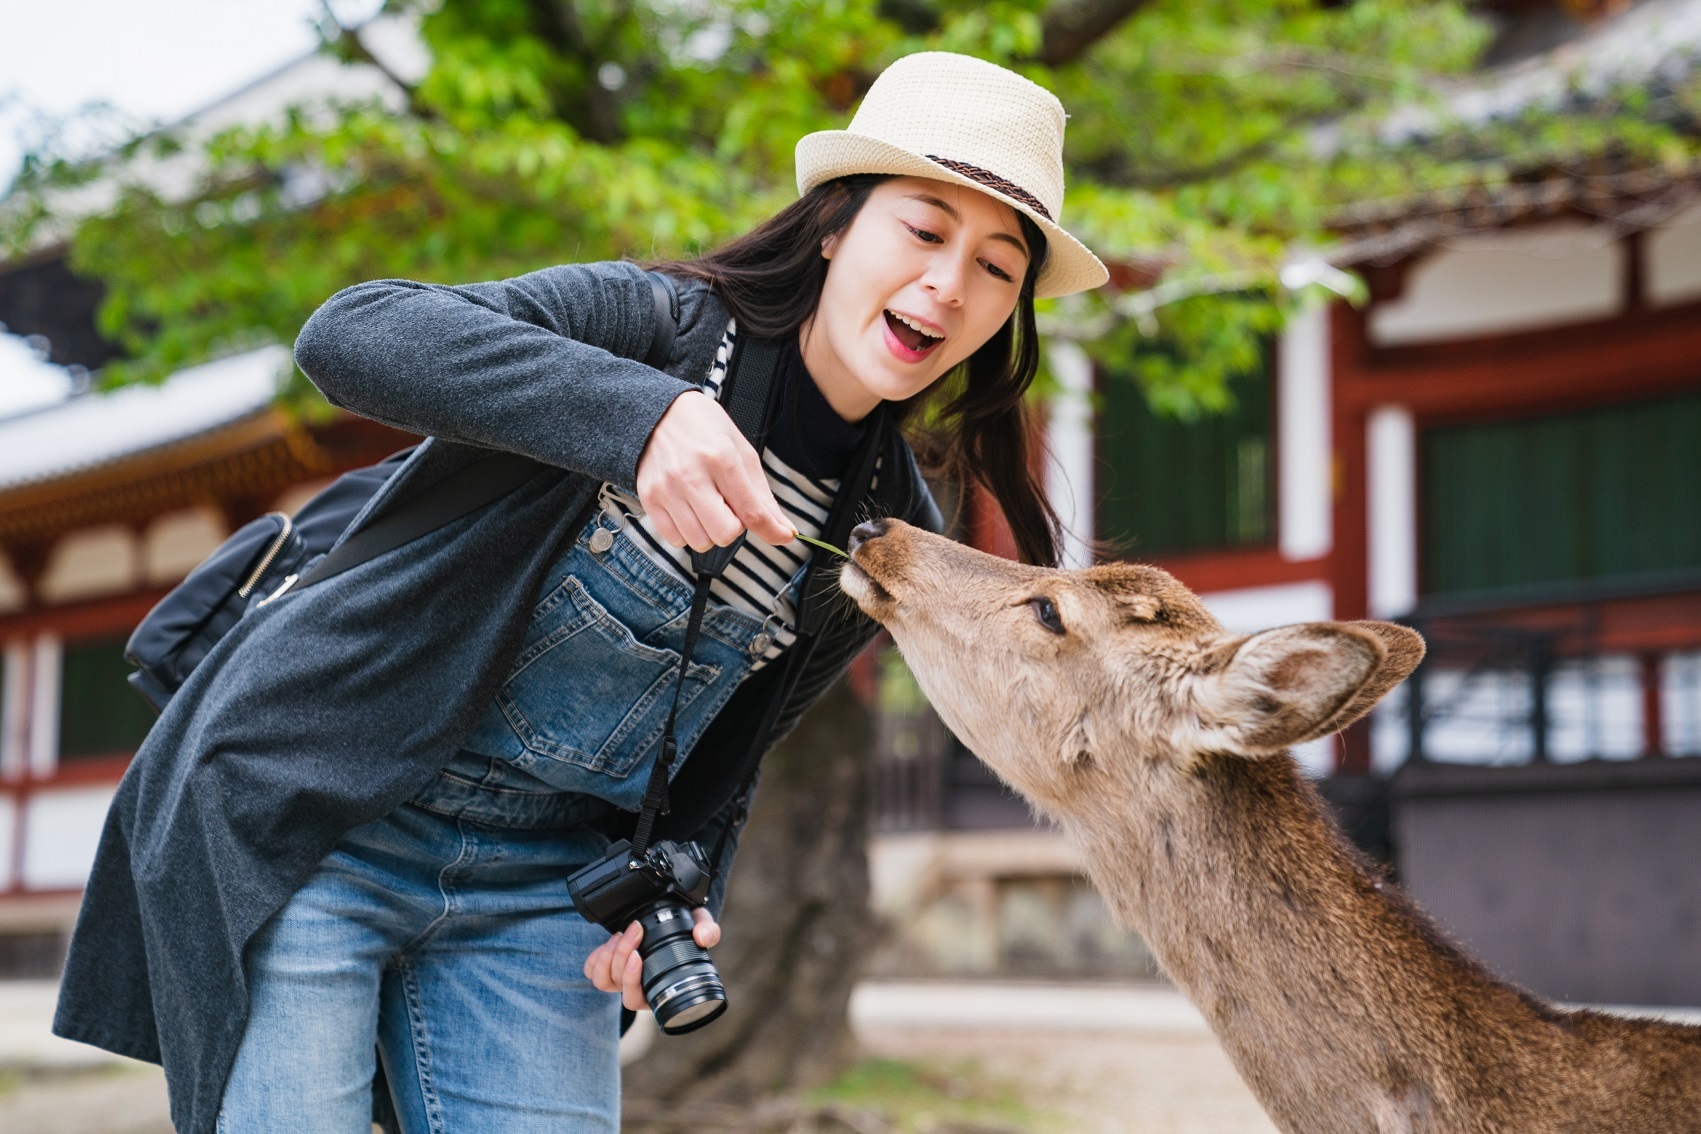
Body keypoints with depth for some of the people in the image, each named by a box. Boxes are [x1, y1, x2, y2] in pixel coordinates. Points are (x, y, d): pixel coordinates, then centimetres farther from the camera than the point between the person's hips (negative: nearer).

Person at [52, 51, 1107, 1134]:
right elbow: (351, 333, -32)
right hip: (305, 817, -5)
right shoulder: (655, 324, -16)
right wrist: (641, 412, -44)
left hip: (537, 883, 5)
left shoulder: (890, 536, 1)